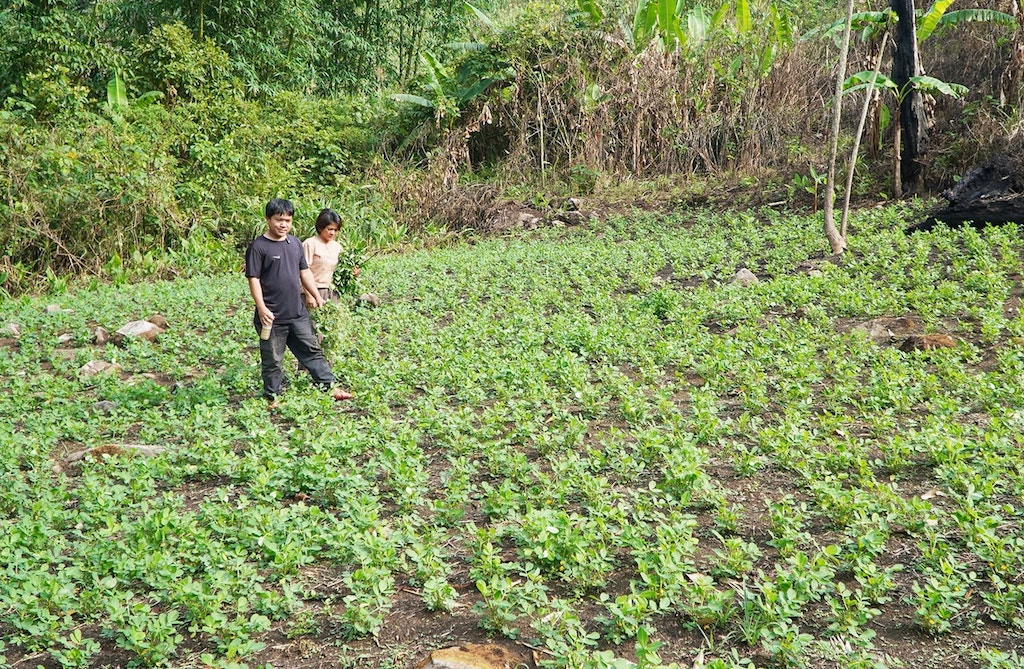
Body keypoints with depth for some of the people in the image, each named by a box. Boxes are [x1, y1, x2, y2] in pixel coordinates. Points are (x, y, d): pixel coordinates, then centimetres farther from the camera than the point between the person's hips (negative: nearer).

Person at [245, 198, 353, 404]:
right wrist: (261, 308, -20)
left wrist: (317, 296, 14)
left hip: (298, 313, 6)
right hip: (273, 316, -6)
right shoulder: (259, 247, -9)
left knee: (312, 350, 12)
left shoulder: (295, 243, 11)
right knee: (272, 359, 6)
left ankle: (330, 387, 19)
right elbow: (253, 279, -12)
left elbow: (304, 272, 19)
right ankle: (273, 398, 18)